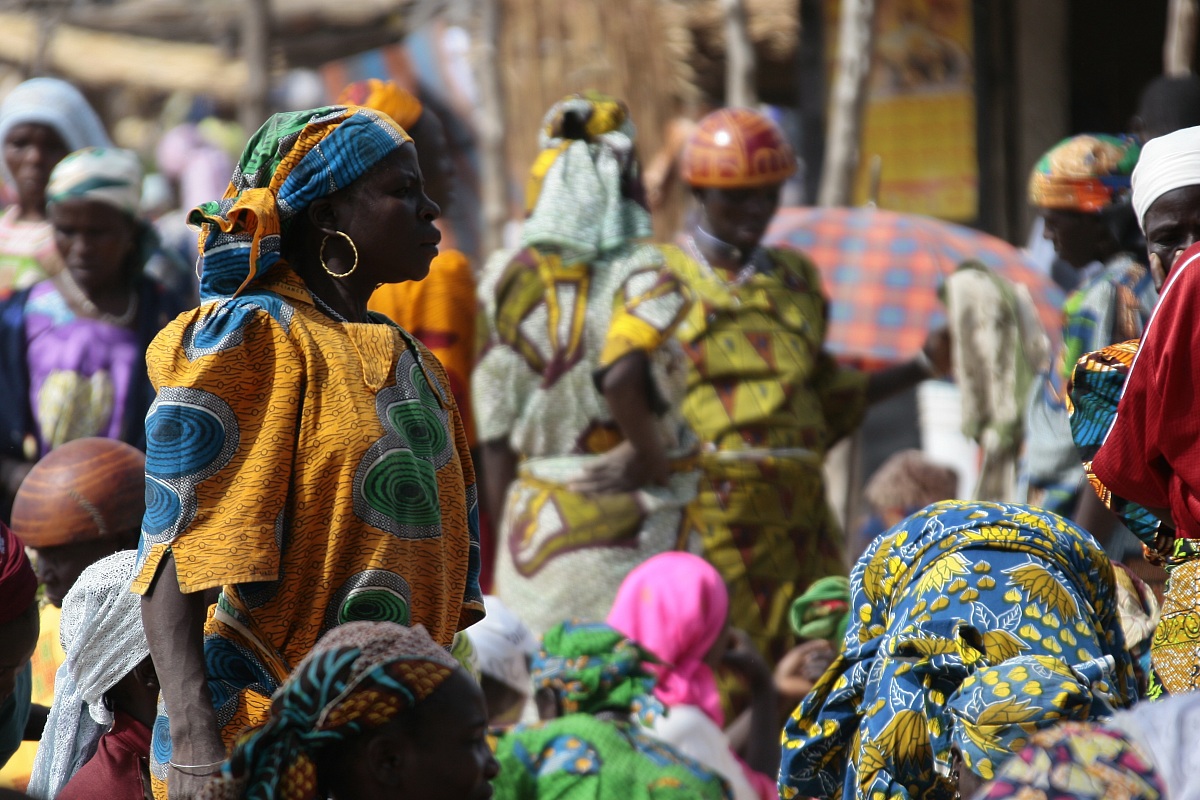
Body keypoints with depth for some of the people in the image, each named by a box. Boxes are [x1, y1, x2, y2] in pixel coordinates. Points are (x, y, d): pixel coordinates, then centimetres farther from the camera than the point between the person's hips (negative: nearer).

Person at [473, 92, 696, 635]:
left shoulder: (507, 280, 5)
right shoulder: (643, 274, -7)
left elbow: (495, 437, 7)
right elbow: (621, 377, -26)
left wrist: (507, 534, 14)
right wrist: (654, 458, -10)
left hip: (532, 525, 4)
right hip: (625, 527, -4)